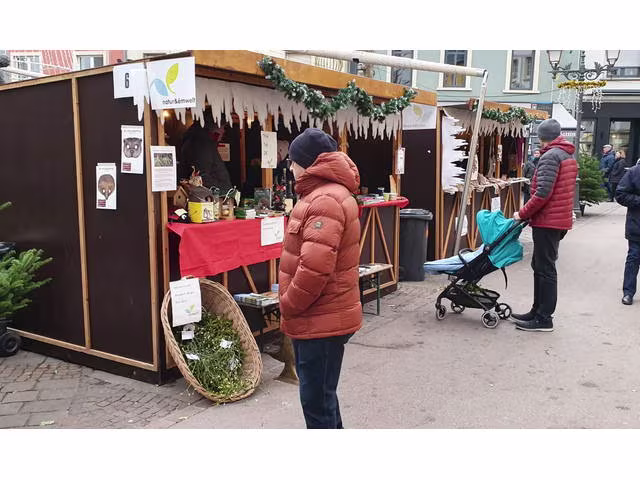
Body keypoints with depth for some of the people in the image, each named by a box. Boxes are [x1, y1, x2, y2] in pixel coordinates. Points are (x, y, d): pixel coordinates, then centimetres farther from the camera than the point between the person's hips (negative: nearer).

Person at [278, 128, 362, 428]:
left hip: (321, 320, -10)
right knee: (320, 394, 23)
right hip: (321, 317, 10)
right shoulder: (326, 194, 15)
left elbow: (314, 268, -29)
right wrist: (293, 306, 15)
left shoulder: (324, 201, -20)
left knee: (317, 400, 1)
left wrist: (288, 305, -14)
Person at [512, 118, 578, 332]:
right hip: (561, 220, 10)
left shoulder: (550, 156, -15)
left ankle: (544, 319, 3)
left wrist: (523, 214, -13)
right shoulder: (569, 156, 17)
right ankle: (538, 311, 25)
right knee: (540, 266, 17)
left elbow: (543, 193, -24)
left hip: (547, 221, -10)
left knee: (545, 269, -4)